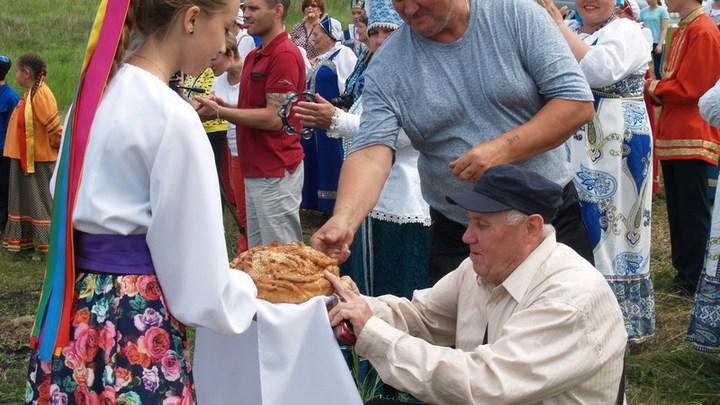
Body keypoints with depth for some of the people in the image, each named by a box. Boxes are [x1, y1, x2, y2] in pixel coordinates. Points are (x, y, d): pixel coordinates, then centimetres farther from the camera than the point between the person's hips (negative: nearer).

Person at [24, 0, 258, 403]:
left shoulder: (98, 90, 5)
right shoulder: (173, 117, -18)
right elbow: (197, 280, -15)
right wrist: (247, 292, 4)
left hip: (75, 316, 8)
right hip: (136, 327, -8)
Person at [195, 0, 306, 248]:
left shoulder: (285, 55, -14)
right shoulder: (253, 57, 15)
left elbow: (273, 118, -20)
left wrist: (219, 112, -16)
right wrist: (223, 105, 2)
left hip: (275, 174, -9)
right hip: (254, 172, 9)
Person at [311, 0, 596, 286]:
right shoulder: (386, 68, -7)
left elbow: (578, 104, -12)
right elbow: (371, 154, -18)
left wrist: (504, 150, -24)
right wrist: (344, 219, -37)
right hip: (457, 235, 1)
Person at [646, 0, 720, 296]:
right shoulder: (681, 31, 14)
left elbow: (689, 89, -18)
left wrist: (652, 87, -6)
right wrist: (656, 89, -3)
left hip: (693, 137, -9)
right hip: (673, 135, 9)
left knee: (693, 212, -2)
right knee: (676, 207, 14)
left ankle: (695, 280, 6)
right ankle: (684, 270, 24)